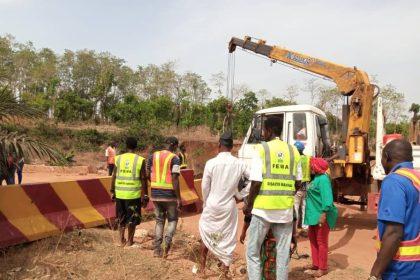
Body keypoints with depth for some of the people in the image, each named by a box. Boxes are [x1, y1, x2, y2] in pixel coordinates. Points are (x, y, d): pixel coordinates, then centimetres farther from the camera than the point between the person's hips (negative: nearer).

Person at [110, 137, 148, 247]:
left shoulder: (118, 158, 0)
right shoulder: (140, 160, -8)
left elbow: (114, 177, 2)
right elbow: (143, 180, -8)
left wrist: (112, 191, 12)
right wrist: (145, 196, -2)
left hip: (120, 193, 3)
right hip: (134, 194, -3)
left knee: (121, 217, 20)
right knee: (132, 218, 12)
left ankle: (122, 240, 23)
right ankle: (130, 241, 19)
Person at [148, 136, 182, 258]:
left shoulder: (153, 156, 6)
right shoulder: (174, 158, -9)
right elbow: (175, 179, -15)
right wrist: (179, 198, -12)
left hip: (155, 194, 4)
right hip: (169, 194, -4)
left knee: (159, 220, 17)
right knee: (172, 219, 14)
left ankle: (157, 249, 16)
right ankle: (168, 240, -11)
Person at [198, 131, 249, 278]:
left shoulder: (211, 163, -13)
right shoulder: (239, 164, -8)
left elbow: (205, 186, -5)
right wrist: (241, 196, 11)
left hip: (212, 205, -1)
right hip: (230, 207, 1)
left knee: (207, 233, 18)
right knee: (228, 239, 11)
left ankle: (202, 267, 29)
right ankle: (225, 273, 17)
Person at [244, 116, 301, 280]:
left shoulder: (262, 149, -8)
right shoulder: (293, 151, 6)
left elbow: (256, 182, -12)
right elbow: (298, 181, 8)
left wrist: (249, 205, 0)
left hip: (263, 208, -4)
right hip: (286, 208, 4)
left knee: (253, 252, 9)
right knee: (283, 252, 15)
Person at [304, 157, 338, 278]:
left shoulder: (323, 179, -18)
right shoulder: (316, 178, 11)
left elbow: (327, 198, -25)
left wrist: (324, 214, -30)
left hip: (321, 215, -10)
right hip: (314, 214, 10)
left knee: (321, 242, 2)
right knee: (313, 239, 18)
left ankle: (323, 268, 15)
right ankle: (316, 264, 31)